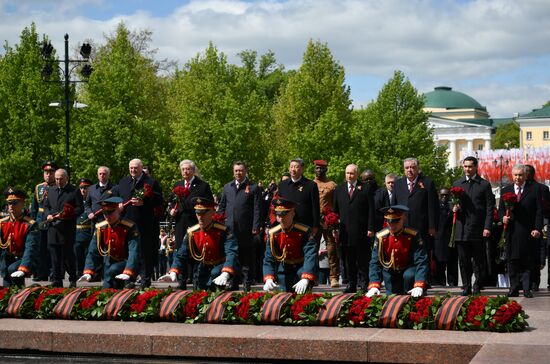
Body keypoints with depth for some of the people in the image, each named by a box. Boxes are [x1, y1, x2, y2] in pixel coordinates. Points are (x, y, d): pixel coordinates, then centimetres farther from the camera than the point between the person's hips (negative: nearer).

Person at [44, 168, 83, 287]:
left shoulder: (74, 191, 0)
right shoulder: (51, 190, 17)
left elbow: (80, 208, -3)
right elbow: (46, 206, 21)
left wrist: (67, 215, -17)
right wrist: (48, 215, 0)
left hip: (67, 229, -4)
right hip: (53, 228, 5)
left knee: (68, 255, 0)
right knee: (55, 256, 3)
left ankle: (73, 280, 14)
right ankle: (56, 281, 7)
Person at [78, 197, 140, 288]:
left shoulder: (130, 227, -17)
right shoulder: (100, 228, -2)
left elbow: (134, 252, -26)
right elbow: (93, 251, -1)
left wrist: (128, 273, -40)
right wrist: (88, 272, -14)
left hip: (125, 264, -5)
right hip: (108, 264, 5)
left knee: (112, 271, -31)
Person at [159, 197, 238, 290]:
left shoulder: (222, 231, -21)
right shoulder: (192, 233, -7)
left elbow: (232, 253, -35)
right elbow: (181, 255, -6)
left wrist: (225, 274, -53)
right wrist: (173, 273, -27)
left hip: (219, 268, -5)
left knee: (216, 273, -35)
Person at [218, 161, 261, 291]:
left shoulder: (253, 188, 2)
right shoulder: (227, 187, 15)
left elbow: (257, 210, -3)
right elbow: (221, 207, 18)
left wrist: (255, 228, -11)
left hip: (246, 231, -4)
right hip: (229, 229, 4)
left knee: (247, 259, 0)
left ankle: (247, 285, 5)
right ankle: (233, 284, 14)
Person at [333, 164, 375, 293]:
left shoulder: (365, 189, 2)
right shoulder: (339, 189, 13)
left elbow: (371, 210, -1)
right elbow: (335, 210, 13)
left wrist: (370, 228, -7)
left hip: (361, 232, -3)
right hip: (345, 232, 3)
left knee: (363, 260, 1)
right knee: (348, 260, 5)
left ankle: (364, 283, 7)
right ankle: (351, 284, 11)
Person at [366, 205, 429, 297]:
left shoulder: (413, 236, -20)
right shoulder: (381, 237, -13)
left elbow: (421, 262, -26)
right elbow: (375, 262, -13)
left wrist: (419, 286, -39)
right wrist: (374, 286, -28)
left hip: (408, 270, -3)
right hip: (390, 274, 3)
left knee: (409, 276, -33)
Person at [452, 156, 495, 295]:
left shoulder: (484, 184, 3)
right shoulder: (457, 184, 13)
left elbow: (489, 208, -1)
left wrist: (487, 227, -9)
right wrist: (454, 207, -5)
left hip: (478, 229, -3)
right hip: (461, 229, 3)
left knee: (478, 261, 2)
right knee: (463, 261, 4)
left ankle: (477, 287, 10)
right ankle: (466, 287, 11)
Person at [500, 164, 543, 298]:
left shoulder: (535, 190, 3)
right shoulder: (506, 190, 13)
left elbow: (539, 211, 0)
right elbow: (501, 210, 15)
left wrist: (537, 229, -9)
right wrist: (503, 217, -8)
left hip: (528, 232, -2)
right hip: (511, 231, 3)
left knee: (527, 261, 0)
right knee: (512, 261, 2)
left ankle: (526, 288, 3)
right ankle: (514, 288, 6)